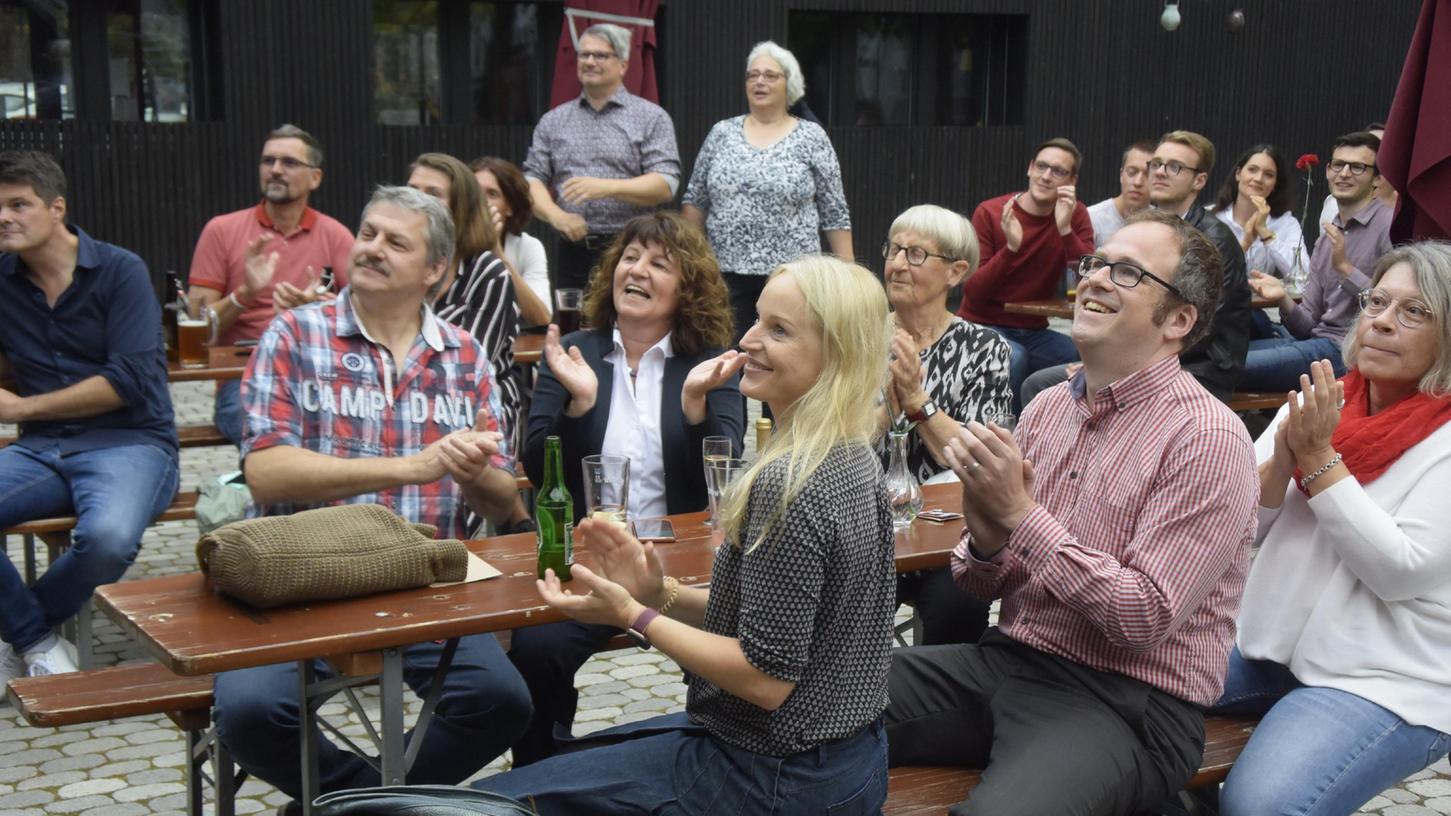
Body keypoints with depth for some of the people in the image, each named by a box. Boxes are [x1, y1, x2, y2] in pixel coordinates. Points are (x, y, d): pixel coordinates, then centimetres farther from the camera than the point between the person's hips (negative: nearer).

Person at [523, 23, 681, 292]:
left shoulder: (652, 118, 4)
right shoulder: (553, 121, 15)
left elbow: (666, 185, -5)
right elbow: (532, 179, 9)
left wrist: (607, 187, -18)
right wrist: (556, 215, -11)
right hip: (573, 252, 3)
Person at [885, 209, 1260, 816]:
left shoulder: (1207, 438, -12)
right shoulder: (1047, 407, 9)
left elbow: (1146, 618, -18)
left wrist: (1022, 515, -19)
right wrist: (986, 539, -11)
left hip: (1125, 699, -6)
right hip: (1006, 657, 6)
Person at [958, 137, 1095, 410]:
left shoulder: (1075, 215, 1)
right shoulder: (989, 213, -6)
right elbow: (972, 293, -14)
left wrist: (1065, 229, -24)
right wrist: (1011, 248, -28)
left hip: (1033, 333, 3)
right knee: (1013, 357, -35)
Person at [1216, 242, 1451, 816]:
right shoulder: (1318, 402, 7)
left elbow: (1402, 571, -19)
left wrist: (1318, 458, -19)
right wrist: (1283, 460, -14)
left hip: (1387, 685, -6)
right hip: (1270, 646, 6)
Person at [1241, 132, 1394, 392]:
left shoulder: (1391, 226, -6)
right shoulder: (1328, 236, 20)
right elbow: (1309, 324, 16)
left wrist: (1346, 268, -15)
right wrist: (1284, 300, -5)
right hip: (1316, 340, 8)